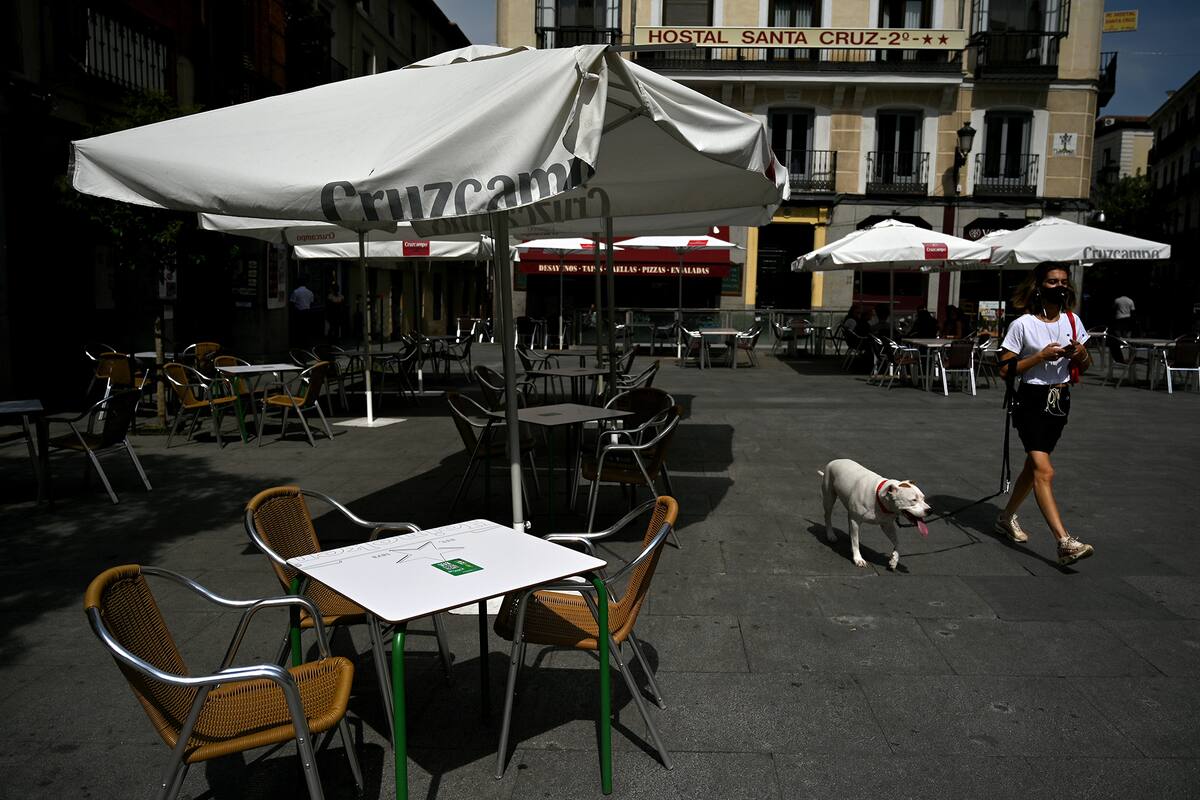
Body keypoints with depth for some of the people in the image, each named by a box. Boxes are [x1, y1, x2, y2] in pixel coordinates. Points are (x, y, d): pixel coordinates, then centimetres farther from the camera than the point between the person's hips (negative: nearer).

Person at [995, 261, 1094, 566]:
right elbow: (1005, 370, -11)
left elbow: (1086, 366, 16)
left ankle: (1006, 517, 34)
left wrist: (1081, 353, -6)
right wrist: (1040, 356, -19)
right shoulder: (1022, 324, -9)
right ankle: (1065, 543, -19)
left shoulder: (1072, 321, 7)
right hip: (1031, 401, -6)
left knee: (1034, 465, 15)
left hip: (1060, 401, 6)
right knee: (1044, 471, -16)